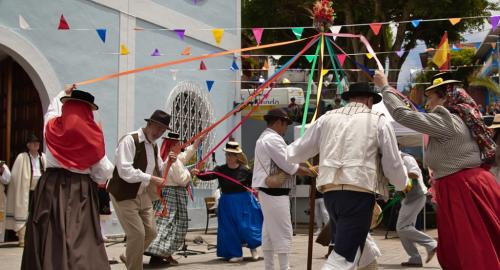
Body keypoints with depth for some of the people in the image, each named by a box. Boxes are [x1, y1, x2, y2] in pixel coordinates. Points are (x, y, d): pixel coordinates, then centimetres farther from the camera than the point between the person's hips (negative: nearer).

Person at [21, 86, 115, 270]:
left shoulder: (52, 126, 3)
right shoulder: (92, 134, -6)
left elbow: (52, 110, 30)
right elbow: (103, 172, -4)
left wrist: (63, 94, 45)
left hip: (51, 189, 3)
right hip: (82, 192, -3)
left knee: (48, 237, 7)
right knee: (83, 240, -4)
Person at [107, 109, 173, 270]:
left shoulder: (154, 146, 9)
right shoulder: (130, 140, -18)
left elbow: (157, 171, 17)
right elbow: (125, 171, -27)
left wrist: (168, 163, -2)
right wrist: (150, 178, -28)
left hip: (144, 195, 8)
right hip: (124, 195, -8)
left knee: (151, 232, 10)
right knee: (137, 233, -9)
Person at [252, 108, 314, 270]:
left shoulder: (264, 138, 19)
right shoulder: (273, 139, -15)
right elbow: (289, 166, -18)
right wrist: (310, 172, -8)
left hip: (268, 191, 11)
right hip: (275, 192, -11)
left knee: (269, 232, 12)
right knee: (283, 233, -8)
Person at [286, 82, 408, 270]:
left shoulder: (327, 118, 15)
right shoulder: (378, 121, 6)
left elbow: (296, 153, 22)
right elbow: (393, 164, 9)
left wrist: (286, 153, 46)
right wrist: (403, 185, 30)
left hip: (330, 192, 5)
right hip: (359, 193, -5)